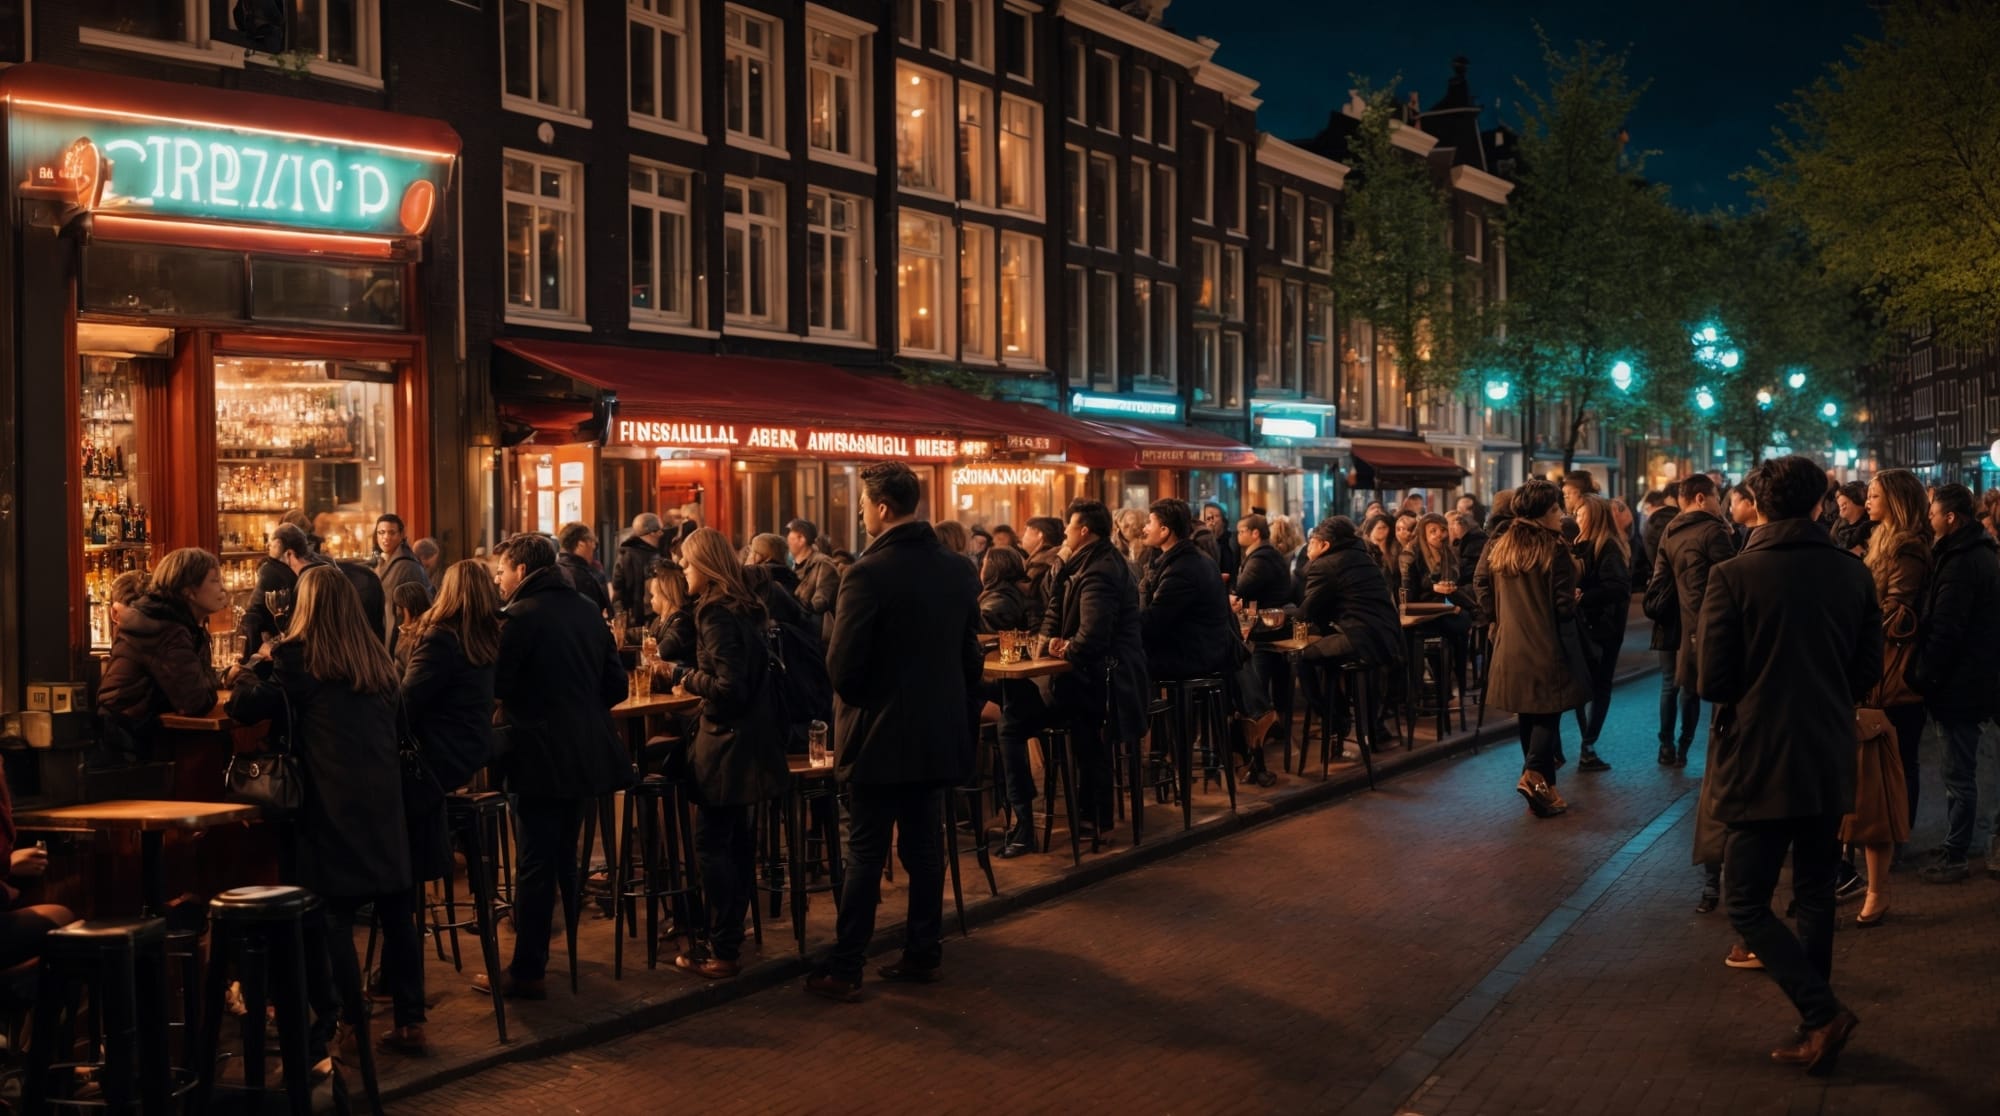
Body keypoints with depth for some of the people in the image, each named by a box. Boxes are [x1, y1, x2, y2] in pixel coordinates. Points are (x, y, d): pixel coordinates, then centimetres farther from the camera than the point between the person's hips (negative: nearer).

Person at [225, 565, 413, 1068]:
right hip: (383, 800, 5)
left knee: (331, 913, 2)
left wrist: (246, 674, 20)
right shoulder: (377, 659, 13)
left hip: (330, 803, -5)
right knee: (395, 908, 9)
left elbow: (246, 707, -2)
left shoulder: (297, 655, -4)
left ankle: (352, 1022, 3)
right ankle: (410, 1014, 13)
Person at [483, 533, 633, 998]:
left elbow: (495, 685, -13)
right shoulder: (586, 611, 9)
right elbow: (615, 685, 11)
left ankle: (527, 972, 3)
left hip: (540, 756, -7)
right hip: (586, 753, 7)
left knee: (534, 864, -2)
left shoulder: (521, 616, -13)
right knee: (563, 854, 19)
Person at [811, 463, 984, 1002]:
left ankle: (845, 971, 7)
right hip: (940, 733, 6)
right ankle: (924, 954, 20)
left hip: (880, 735, -6)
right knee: (925, 846, 14)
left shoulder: (869, 574, -18)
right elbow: (971, 654, 9)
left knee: (865, 853, 1)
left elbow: (843, 665, -17)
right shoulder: (957, 569, 3)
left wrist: (853, 698, 3)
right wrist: (963, 714, 17)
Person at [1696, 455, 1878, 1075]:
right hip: (1830, 764, 5)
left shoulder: (1733, 577, -13)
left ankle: (1822, 1012, -11)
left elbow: (1710, 682, -13)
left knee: (1747, 904, 4)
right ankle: (1815, 1033, 22)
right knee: (1815, 897, 17)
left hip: (1759, 765, -5)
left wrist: (1699, 633, 5)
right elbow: (1868, 673, 8)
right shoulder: (1852, 575, 0)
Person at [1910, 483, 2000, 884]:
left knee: (1959, 775, -3)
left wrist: (1922, 675, -14)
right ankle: (1957, 847, 24)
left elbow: (1944, 630, -22)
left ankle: (1954, 858, 3)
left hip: (1960, 681, -10)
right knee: (1963, 771, 16)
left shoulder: (1960, 564, -20)